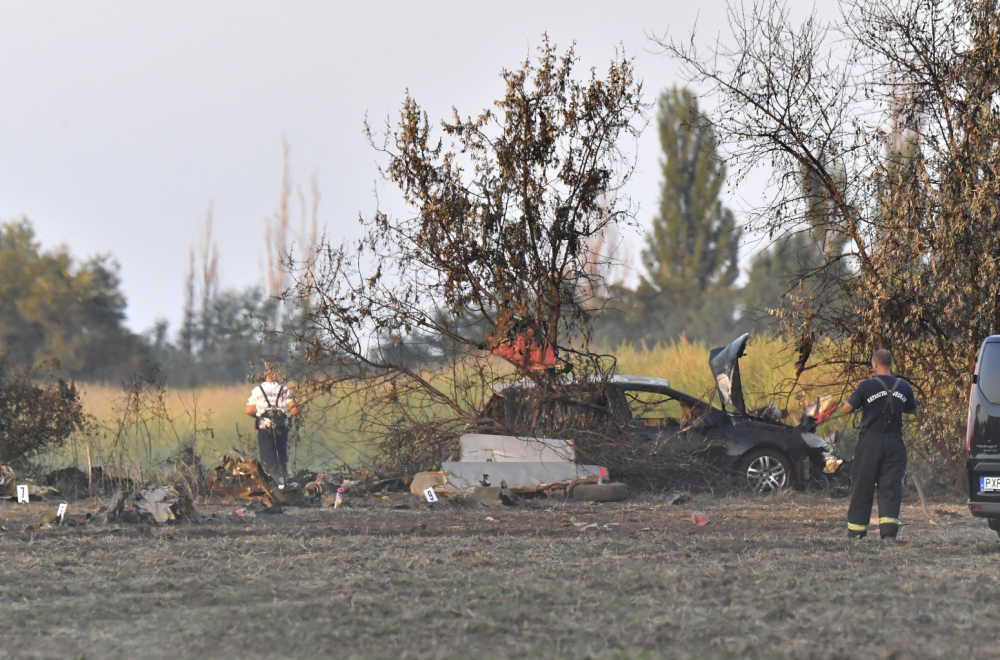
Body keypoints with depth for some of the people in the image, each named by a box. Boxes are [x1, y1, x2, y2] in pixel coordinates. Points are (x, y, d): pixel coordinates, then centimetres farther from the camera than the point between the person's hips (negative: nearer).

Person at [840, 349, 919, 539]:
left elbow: (847, 409, -3)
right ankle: (889, 529, -12)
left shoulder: (866, 386, -8)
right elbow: (913, 409, 19)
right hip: (894, 443, 2)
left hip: (870, 441, -2)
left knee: (863, 486, 6)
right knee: (891, 486, 1)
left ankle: (856, 530, 12)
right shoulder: (904, 387, 3)